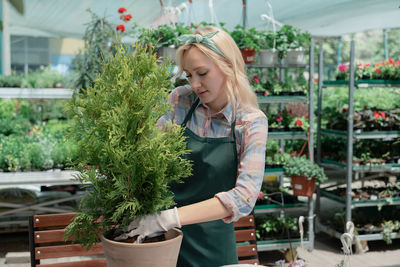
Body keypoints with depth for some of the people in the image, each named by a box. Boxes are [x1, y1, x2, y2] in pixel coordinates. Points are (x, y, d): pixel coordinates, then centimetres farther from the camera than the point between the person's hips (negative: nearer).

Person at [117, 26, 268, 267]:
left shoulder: (252, 122, -14)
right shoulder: (180, 100, -6)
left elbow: (245, 196, -25)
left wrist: (170, 217, -33)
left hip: (212, 244, -2)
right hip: (162, 237, 2)